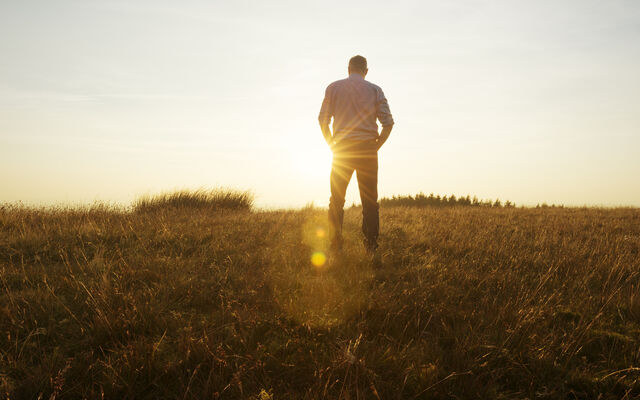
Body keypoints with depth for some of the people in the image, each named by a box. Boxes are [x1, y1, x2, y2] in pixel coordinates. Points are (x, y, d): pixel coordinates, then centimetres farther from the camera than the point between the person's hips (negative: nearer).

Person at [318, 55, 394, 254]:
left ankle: (335, 247, 1)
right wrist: (376, 147, 8)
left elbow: (323, 120, 0)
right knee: (370, 201, 5)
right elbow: (388, 123, -1)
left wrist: (333, 145, 7)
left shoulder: (334, 87, 7)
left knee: (336, 200, 6)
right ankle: (371, 248, 2)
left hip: (342, 149, 0)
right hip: (367, 148, 0)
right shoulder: (375, 90, 7)